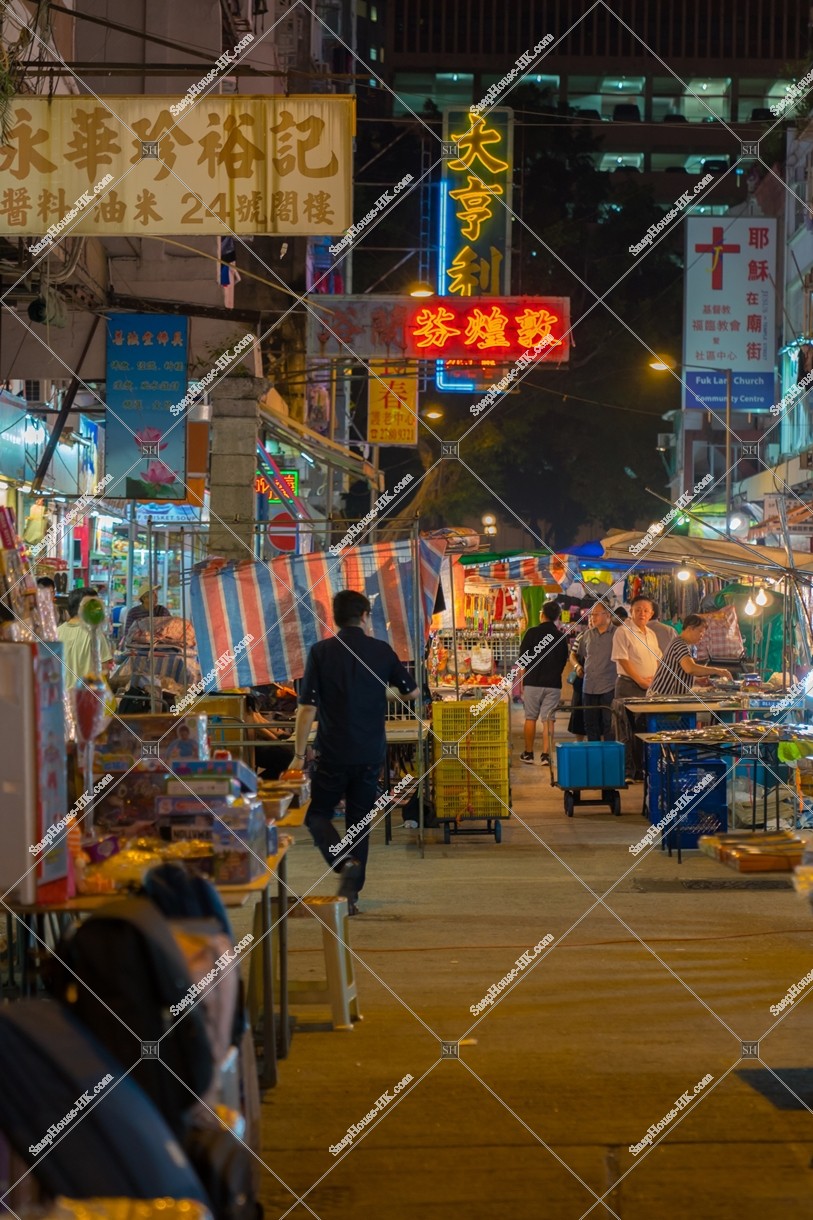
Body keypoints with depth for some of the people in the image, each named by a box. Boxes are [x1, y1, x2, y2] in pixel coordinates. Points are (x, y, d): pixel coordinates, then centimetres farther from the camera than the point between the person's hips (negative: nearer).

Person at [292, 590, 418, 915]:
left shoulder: (321, 651, -7)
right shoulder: (381, 650, 0)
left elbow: (307, 708, -10)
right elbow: (411, 692, 12)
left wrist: (299, 755, -3)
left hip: (333, 753, -3)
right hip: (371, 753, 3)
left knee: (317, 814, 12)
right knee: (359, 820, 13)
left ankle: (344, 862, -14)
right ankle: (352, 892, 12)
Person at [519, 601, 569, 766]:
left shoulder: (532, 633, -6)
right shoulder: (561, 637, 2)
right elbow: (563, 661, 11)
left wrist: (522, 682, 7)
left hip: (533, 682, -2)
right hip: (553, 684, 2)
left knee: (530, 718, 8)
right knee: (548, 720, 2)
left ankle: (528, 754, 13)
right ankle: (546, 754, -4)